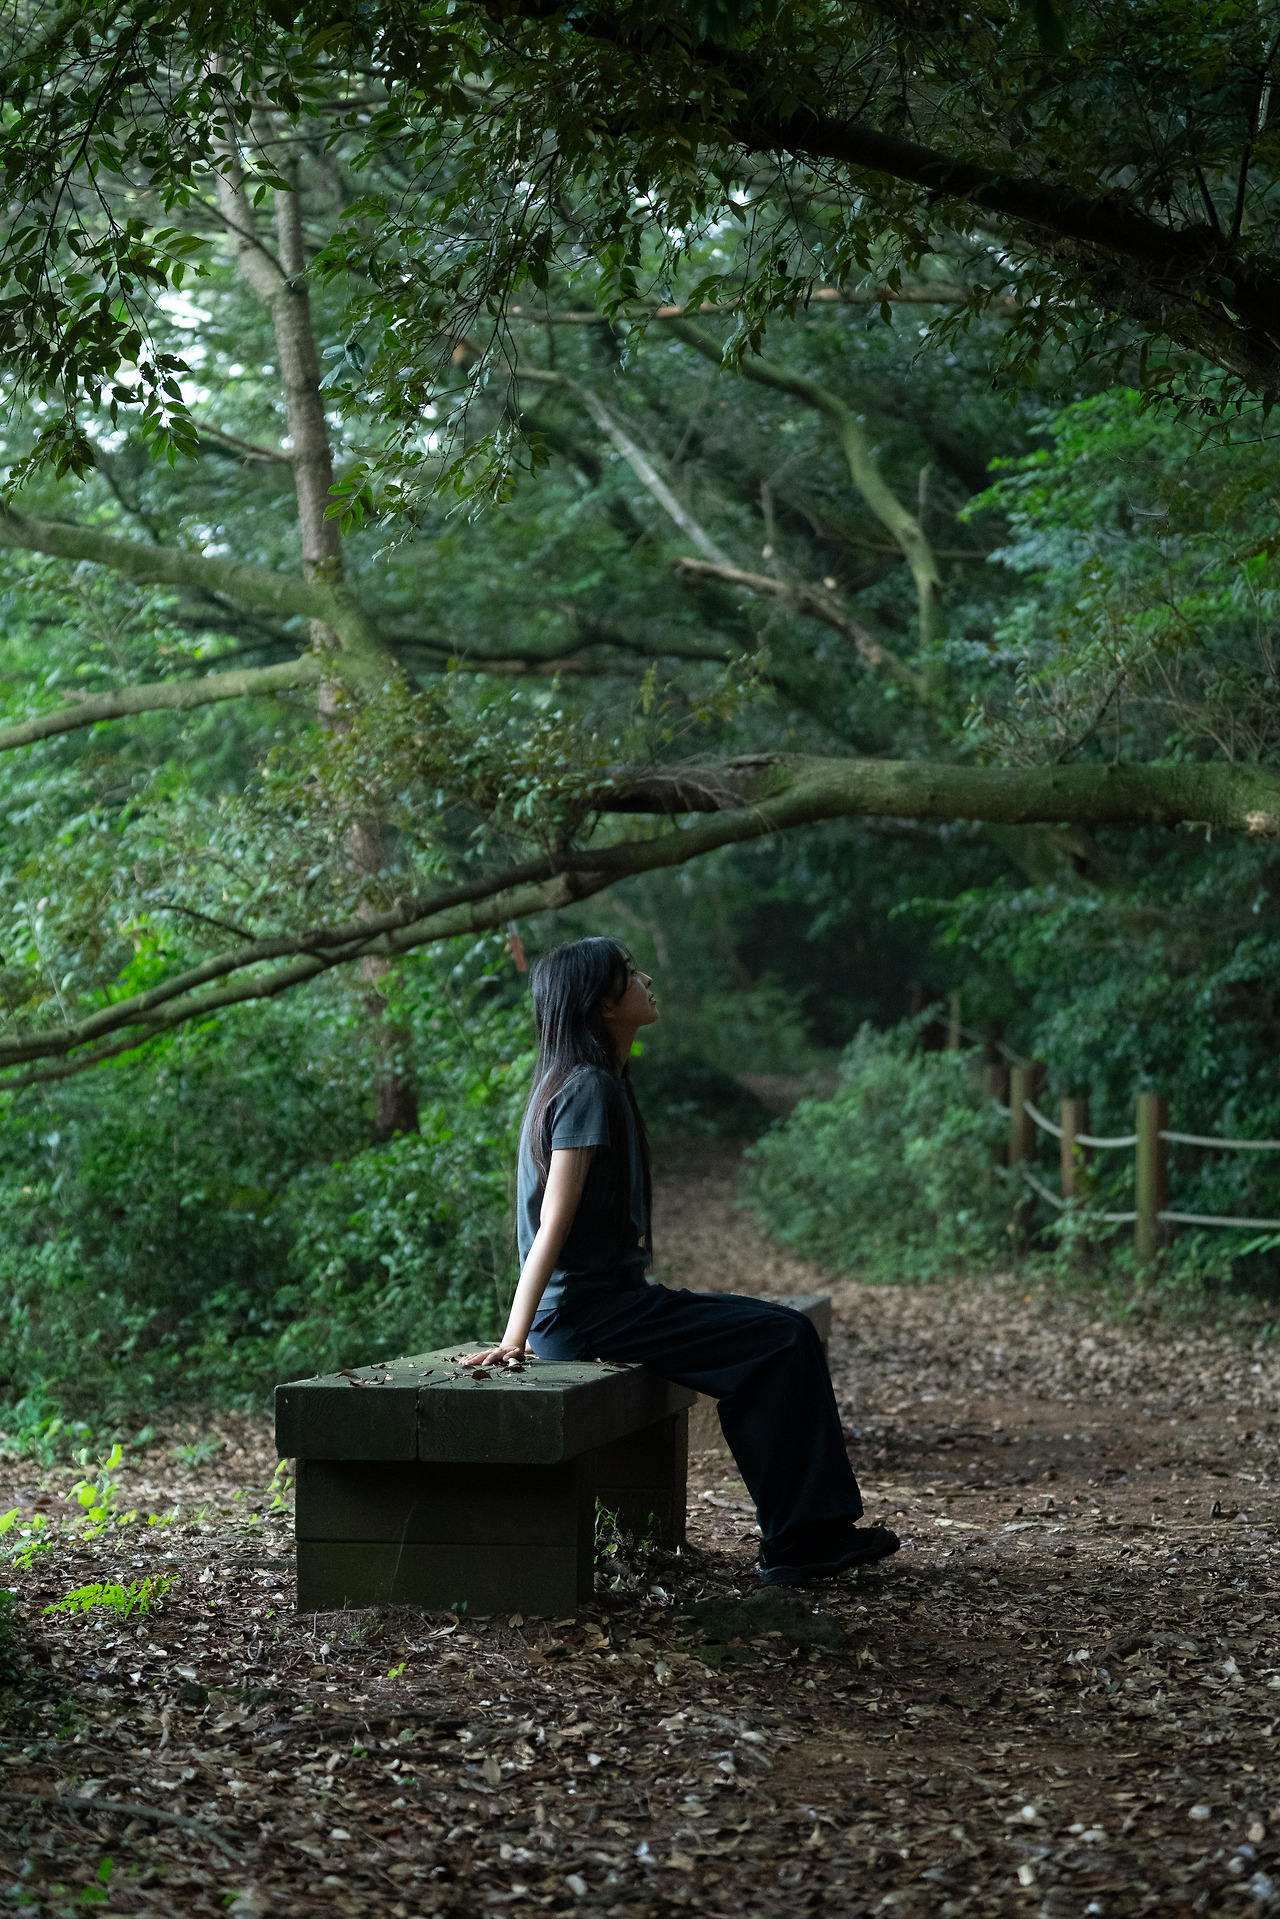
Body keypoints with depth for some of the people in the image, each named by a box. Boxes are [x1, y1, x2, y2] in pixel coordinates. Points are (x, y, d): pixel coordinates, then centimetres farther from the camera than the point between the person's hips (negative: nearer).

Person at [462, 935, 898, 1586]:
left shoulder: (585, 1081, 15)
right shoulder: (590, 1088, -15)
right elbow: (554, 1222, -22)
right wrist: (515, 1338, -26)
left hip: (608, 1297, 10)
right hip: (587, 1310, -10)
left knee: (778, 1329, 10)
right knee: (782, 1340, -11)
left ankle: (811, 1537, 9)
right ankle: (800, 1543, -5)